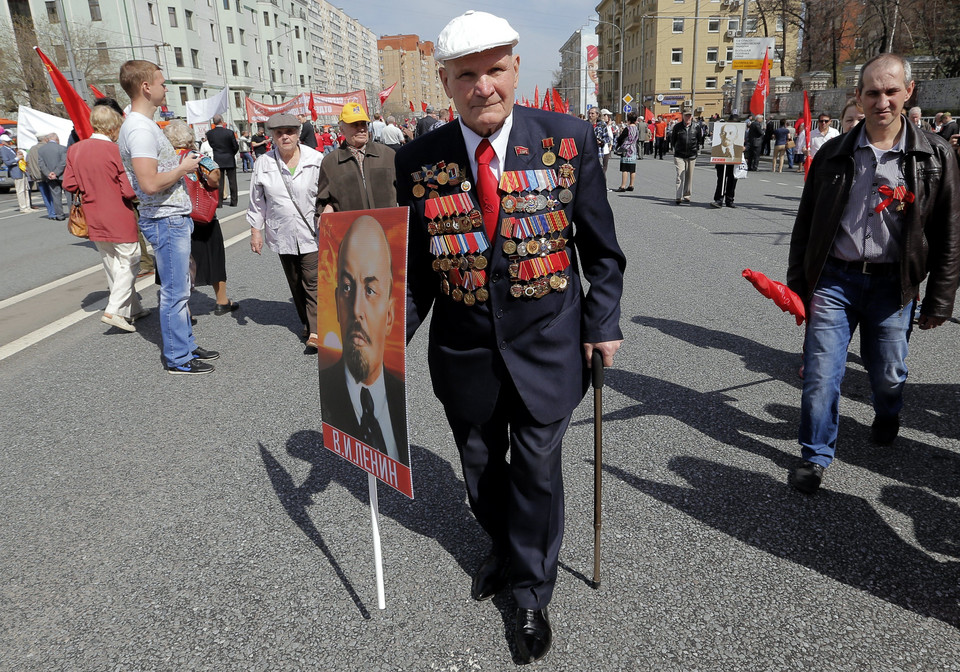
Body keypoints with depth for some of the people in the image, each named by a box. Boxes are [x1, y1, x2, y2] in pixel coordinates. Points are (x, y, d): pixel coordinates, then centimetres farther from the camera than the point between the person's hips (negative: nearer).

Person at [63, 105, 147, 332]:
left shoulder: (75, 149, 2)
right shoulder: (116, 151, -16)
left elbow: (69, 185, 4)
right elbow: (130, 191, -18)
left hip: (94, 220, 7)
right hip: (120, 220, -6)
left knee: (112, 265, 16)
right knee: (129, 262, 4)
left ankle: (131, 309, 25)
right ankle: (113, 310, -6)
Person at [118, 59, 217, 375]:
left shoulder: (144, 125, 15)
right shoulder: (140, 129, -19)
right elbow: (151, 183, -26)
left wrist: (185, 163, 12)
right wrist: (184, 168, -14)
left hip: (174, 219, 11)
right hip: (167, 221, -11)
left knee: (180, 288, 17)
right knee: (175, 292, -2)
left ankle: (186, 346, 28)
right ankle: (178, 358, 9)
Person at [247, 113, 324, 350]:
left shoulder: (316, 160, -3)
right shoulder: (263, 164, 2)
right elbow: (257, 201, 8)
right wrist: (255, 230, 6)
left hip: (311, 233, -3)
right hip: (282, 235, 3)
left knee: (313, 282, -8)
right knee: (295, 283, 11)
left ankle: (315, 331, -9)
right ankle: (307, 323, 24)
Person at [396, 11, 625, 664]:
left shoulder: (570, 139, -8)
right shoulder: (419, 160, -6)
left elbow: (600, 246, 0)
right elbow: (414, 266, 1)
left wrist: (603, 322, -3)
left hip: (546, 341, -2)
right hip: (464, 348, 2)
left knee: (536, 469, 6)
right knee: (481, 465, 19)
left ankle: (533, 592, 32)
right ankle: (504, 548, 50)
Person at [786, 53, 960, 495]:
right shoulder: (834, 154, 2)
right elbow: (805, 223, 7)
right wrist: (796, 284, 6)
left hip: (892, 285, 0)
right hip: (833, 279, 0)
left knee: (888, 374, 14)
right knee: (821, 373, -2)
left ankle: (887, 418, 49)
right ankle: (815, 456, 16)